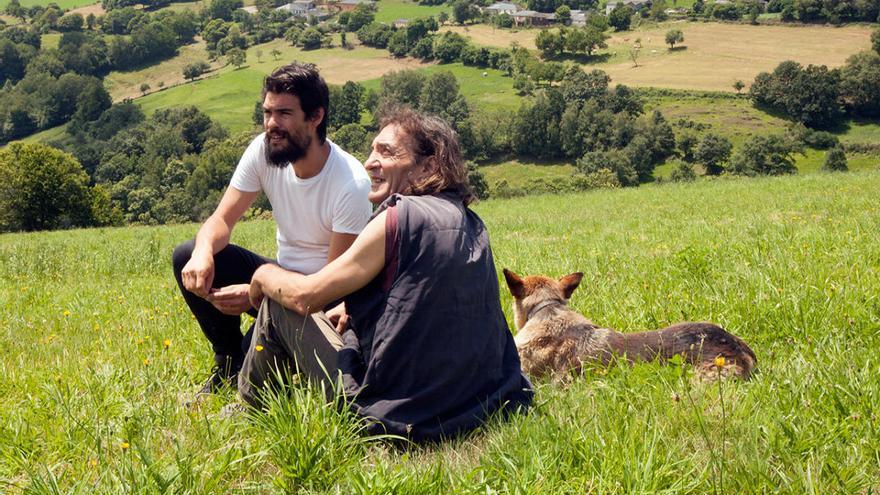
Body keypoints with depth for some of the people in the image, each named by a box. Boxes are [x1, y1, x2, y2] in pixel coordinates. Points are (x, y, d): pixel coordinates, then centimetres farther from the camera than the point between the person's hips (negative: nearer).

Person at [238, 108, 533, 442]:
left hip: (400, 415, -8)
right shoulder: (472, 224, 8)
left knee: (278, 304, 8)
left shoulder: (399, 218, -15)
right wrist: (353, 312, 20)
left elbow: (306, 295, -9)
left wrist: (264, 274, 11)